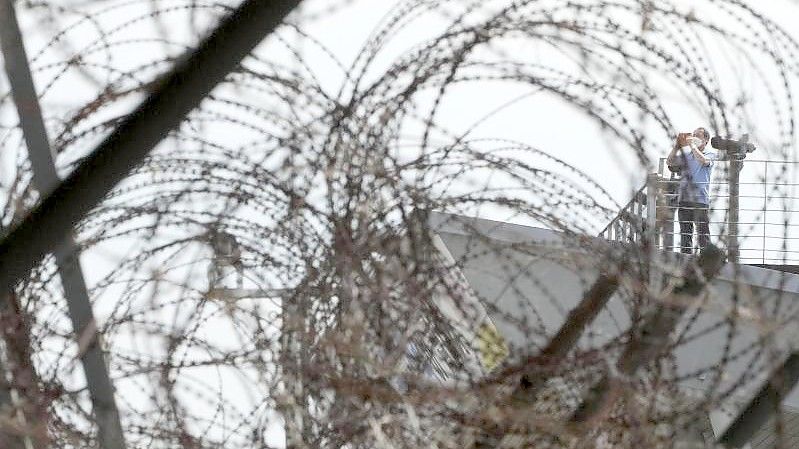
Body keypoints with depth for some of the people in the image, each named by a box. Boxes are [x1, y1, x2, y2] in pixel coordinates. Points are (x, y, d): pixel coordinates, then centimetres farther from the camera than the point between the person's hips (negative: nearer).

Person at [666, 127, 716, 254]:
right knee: (685, 233, 7)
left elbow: (703, 161, -17)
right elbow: (669, 162, 6)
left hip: (700, 199, -4)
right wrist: (677, 145, -3)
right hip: (684, 198, 4)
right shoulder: (686, 153, 15)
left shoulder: (710, 154, 4)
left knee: (703, 232, -6)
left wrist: (692, 145, -11)